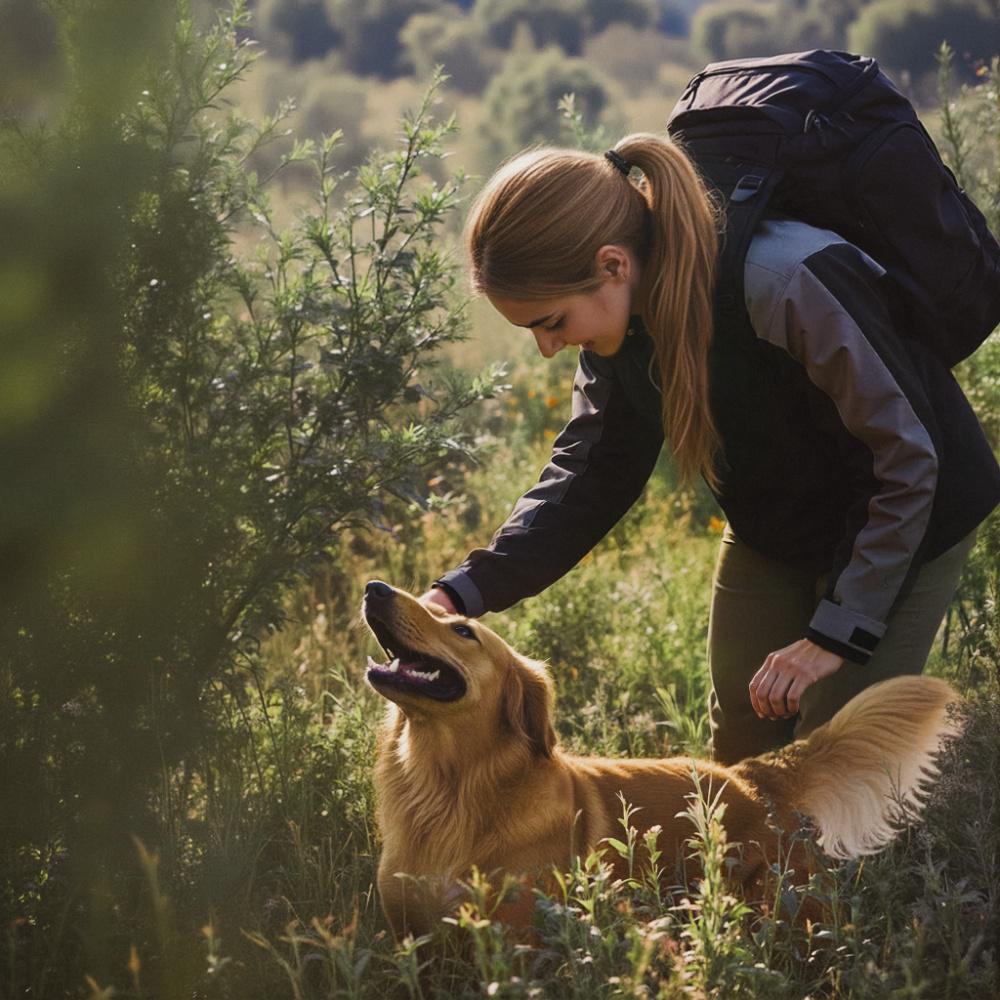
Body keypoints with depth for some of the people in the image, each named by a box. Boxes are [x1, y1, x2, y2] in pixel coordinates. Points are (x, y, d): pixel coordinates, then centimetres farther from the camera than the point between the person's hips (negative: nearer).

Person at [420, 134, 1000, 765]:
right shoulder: (622, 317, -14)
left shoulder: (788, 284, -37)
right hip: (772, 534, 7)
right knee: (740, 750, 12)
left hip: (901, 528, -7)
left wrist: (836, 633, -29)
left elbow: (908, 462, -31)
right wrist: (465, 593, -22)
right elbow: (589, 479, -7)